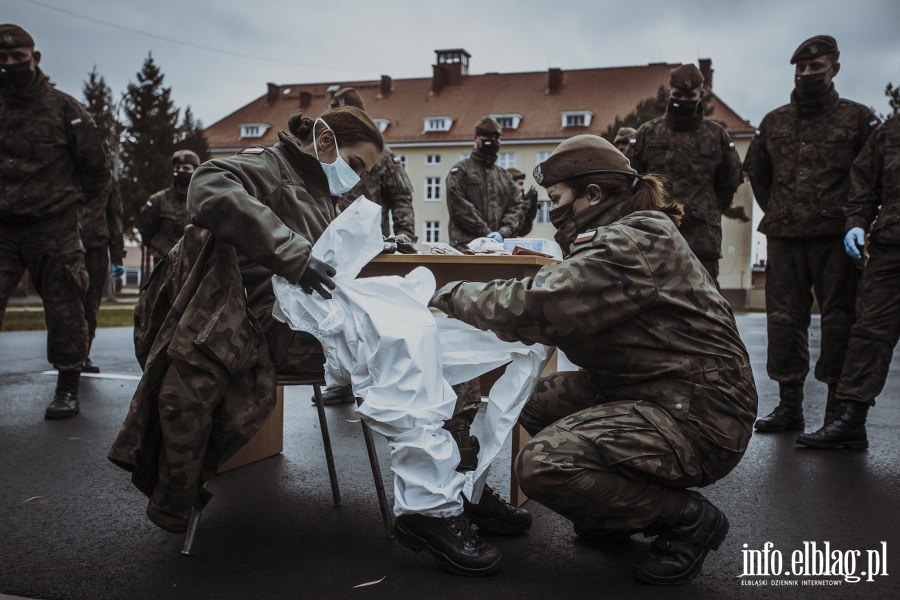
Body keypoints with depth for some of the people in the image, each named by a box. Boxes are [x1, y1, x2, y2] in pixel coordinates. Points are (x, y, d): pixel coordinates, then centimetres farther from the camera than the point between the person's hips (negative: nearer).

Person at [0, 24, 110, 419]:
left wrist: (79, 202, 8)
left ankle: (68, 387, 13)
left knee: (64, 308, 3)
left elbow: (95, 164, 7)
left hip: (53, 228, -2)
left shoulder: (62, 108, 1)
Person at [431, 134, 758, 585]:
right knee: (534, 398, 8)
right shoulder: (634, 233, 14)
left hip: (698, 416, -10)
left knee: (542, 465, -22)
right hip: (654, 392, 10)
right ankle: (617, 513, 20)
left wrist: (456, 294, -10)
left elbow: (535, 307, -25)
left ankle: (687, 519, -3)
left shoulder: (630, 244, -18)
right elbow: (561, 307, 11)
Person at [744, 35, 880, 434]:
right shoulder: (774, 122, 13)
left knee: (839, 318, -2)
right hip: (784, 237, 3)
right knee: (784, 318, 3)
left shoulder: (857, 118, 5)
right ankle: (789, 405, 11)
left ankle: (838, 407, 5)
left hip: (835, 236, -3)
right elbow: (755, 170, 24)